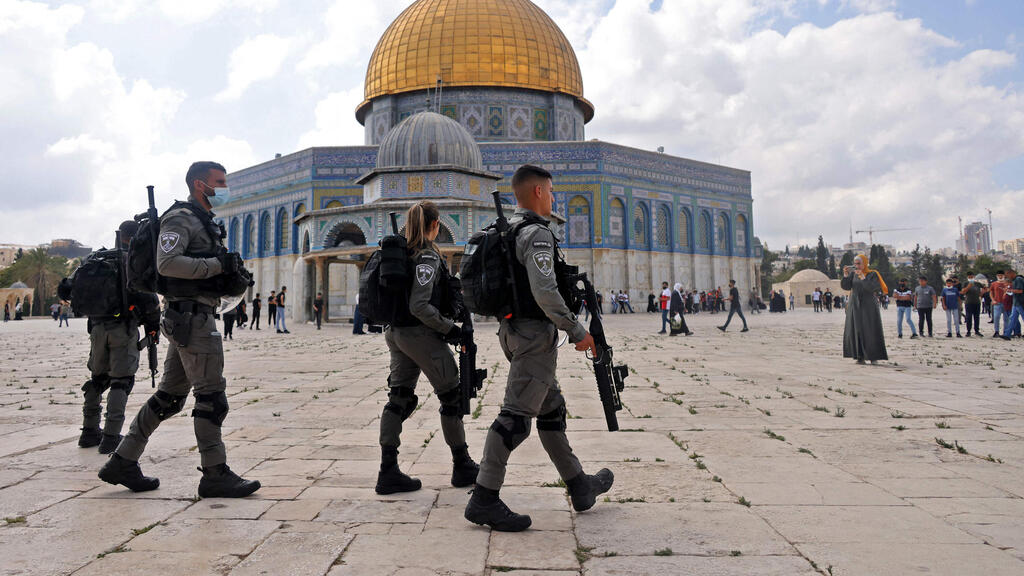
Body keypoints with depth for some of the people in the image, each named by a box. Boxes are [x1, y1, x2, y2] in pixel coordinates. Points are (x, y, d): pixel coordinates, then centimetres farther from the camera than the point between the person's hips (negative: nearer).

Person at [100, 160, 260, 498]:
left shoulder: (204, 222, 23)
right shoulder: (181, 218, -8)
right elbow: (167, 263, -22)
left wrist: (229, 269, 10)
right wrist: (217, 265, -20)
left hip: (188, 318, 10)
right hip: (192, 315, -10)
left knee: (170, 395, 14)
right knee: (211, 395, -7)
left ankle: (122, 462, 22)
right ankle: (215, 475, 0)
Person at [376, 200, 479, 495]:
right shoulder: (428, 256, -16)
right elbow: (419, 306, -22)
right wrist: (450, 328, -15)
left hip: (396, 332, 8)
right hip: (420, 334, -8)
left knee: (399, 398, 9)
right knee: (452, 396, 6)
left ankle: (388, 472, 9)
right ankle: (462, 467, 16)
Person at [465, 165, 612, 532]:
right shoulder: (536, 233, -15)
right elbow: (544, 292, -25)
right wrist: (577, 331, -17)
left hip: (512, 330, 10)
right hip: (535, 333, -10)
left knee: (551, 409, 16)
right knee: (516, 415, -8)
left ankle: (580, 486, 27)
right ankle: (484, 499, -5)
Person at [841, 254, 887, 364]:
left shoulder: (873, 274, -4)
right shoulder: (853, 273, 6)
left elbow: (872, 288, -18)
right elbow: (845, 286, -4)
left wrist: (862, 277, -24)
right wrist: (845, 274, -17)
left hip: (868, 306, -3)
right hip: (855, 306, 4)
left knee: (871, 332, -6)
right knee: (856, 331, -1)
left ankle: (874, 357, 0)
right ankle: (860, 357, 2)